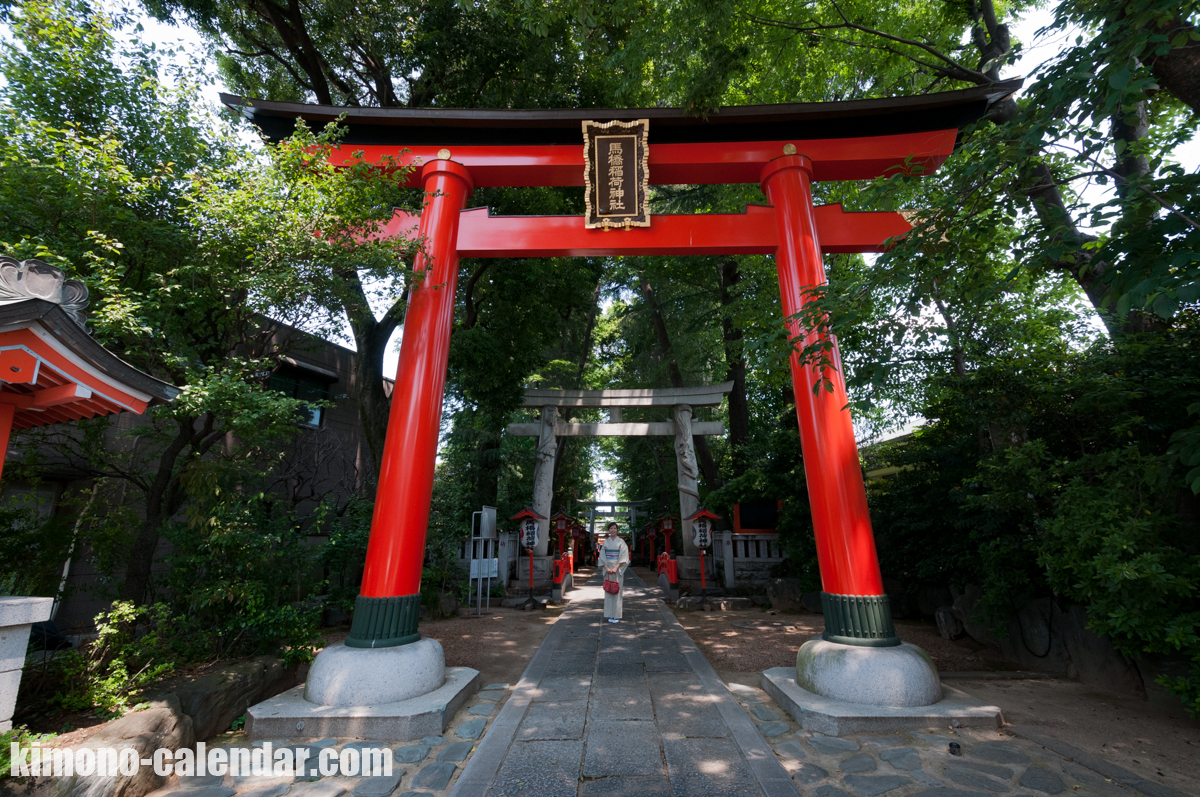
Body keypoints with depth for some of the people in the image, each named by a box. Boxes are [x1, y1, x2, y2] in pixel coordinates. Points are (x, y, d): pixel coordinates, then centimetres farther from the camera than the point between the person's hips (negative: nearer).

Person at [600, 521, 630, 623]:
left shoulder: (621, 542, 0)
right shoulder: (605, 542, 7)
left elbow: (624, 556, -6)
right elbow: (602, 556, 5)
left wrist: (616, 568, -15)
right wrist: (607, 568, -8)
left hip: (618, 569, -2)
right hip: (608, 569, 2)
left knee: (617, 592, -3)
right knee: (608, 592, 4)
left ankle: (617, 615, 4)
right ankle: (610, 615, 11)